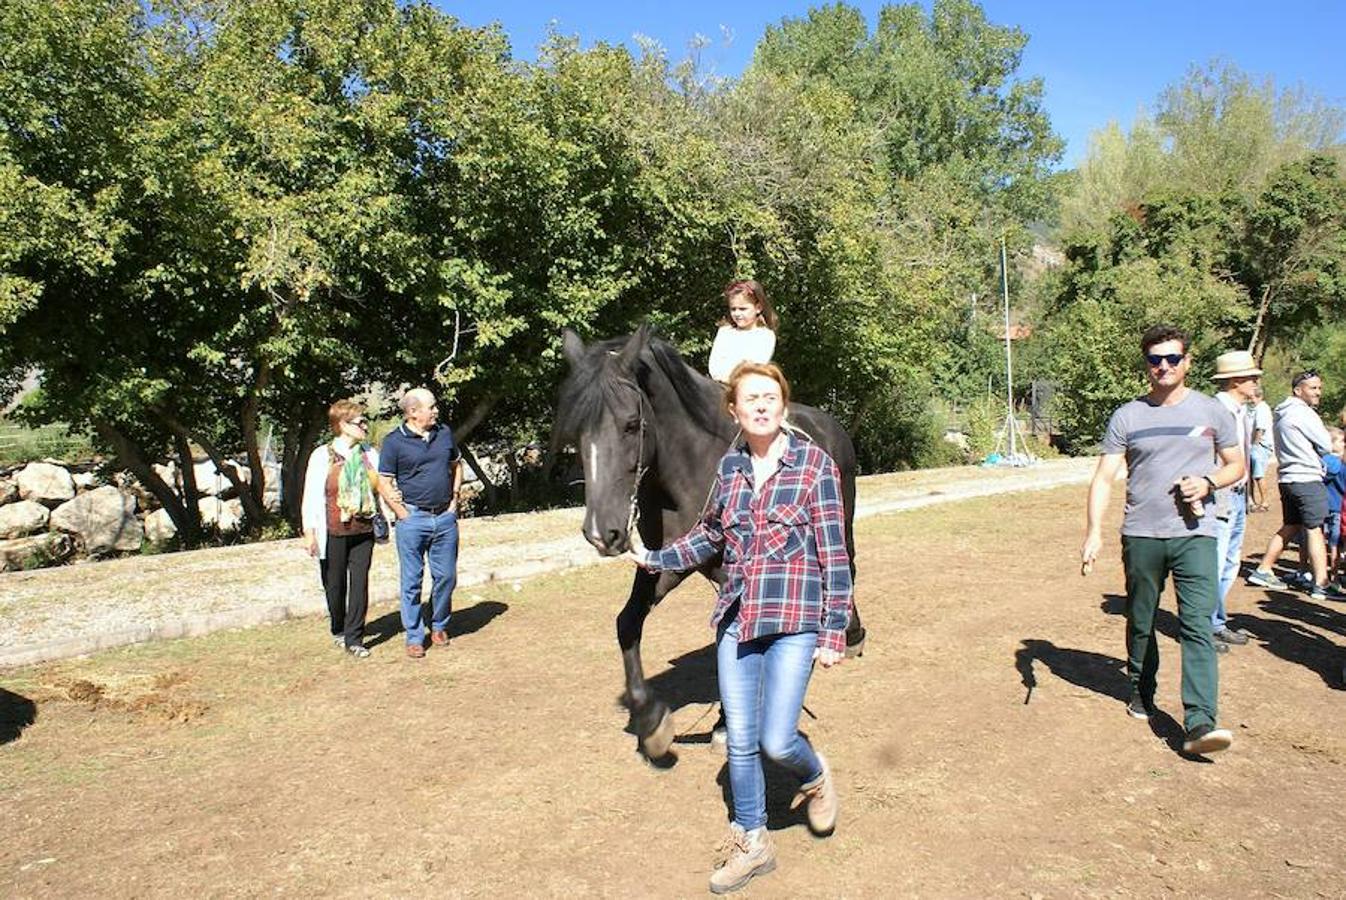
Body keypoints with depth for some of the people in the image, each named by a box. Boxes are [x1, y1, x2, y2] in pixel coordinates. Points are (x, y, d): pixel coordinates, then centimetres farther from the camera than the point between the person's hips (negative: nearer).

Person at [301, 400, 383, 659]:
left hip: (363, 531, 3)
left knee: (360, 584, 0)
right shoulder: (322, 455, -5)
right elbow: (311, 495, -4)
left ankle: (354, 638, 9)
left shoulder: (370, 454, 5)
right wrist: (310, 532, -8)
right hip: (333, 533, -2)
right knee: (335, 585, 11)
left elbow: (381, 488, 13)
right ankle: (338, 630, 32)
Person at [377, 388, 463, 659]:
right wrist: (403, 514, -9)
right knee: (412, 581, 4)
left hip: (445, 517, 4)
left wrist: (454, 499, 10)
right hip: (413, 519, -4)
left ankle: (439, 626, 29)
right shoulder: (394, 441, -7)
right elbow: (385, 483, -5)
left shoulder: (444, 433, 7)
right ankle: (414, 637, 15)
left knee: (446, 577, 9)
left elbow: (457, 465, 19)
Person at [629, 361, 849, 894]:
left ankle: (815, 778, 29)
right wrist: (653, 559, 21)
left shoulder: (815, 463, -7)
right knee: (740, 742, 10)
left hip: (793, 620, -4)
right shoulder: (729, 466, 6)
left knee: (776, 740, -7)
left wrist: (835, 631, -10)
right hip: (736, 620, 4)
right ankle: (751, 844, 30)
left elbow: (835, 553, -7)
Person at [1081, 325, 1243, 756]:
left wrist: (1209, 482, -8)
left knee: (1197, 626, -11)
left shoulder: (1211, 412, 5)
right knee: (1140, 623, 13)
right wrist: (1094, 532, -13)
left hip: (1195, 534, -1)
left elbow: (1236, 464, 15)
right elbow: (1103, 478, -1)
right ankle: (1141, 692, 34)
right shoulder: (1127, 416, 3)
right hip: (1141, 535, 1)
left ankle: (1200, 724, -15)